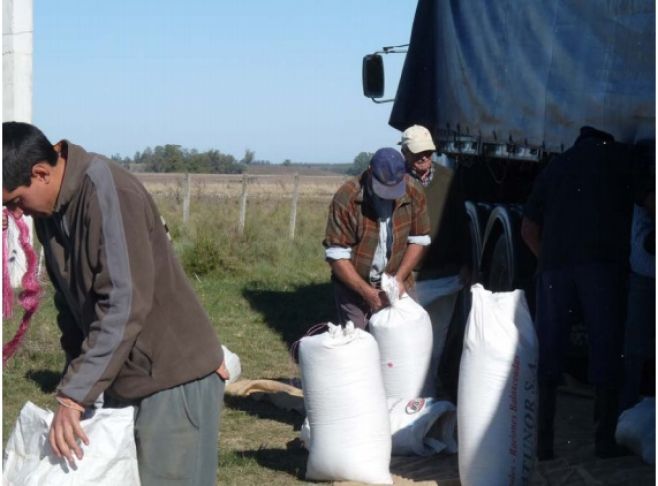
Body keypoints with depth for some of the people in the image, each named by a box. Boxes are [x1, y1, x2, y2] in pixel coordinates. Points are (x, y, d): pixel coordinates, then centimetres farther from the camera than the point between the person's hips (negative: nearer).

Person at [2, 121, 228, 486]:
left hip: (173, 376, -9)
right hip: (124, 376, 9)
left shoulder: (107, 192, -23)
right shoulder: (50, 210, 4)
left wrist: (73, 397, -28)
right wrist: (75, 382, 7)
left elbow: (124, 305, -28)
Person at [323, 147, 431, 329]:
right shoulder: (346, 197, -18)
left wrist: (400, 278, -9)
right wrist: (366, 291, -20)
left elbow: (418, 240, 3)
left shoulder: (413, 192, -7)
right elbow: (336, 254, -15)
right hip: (354, 286, -3)